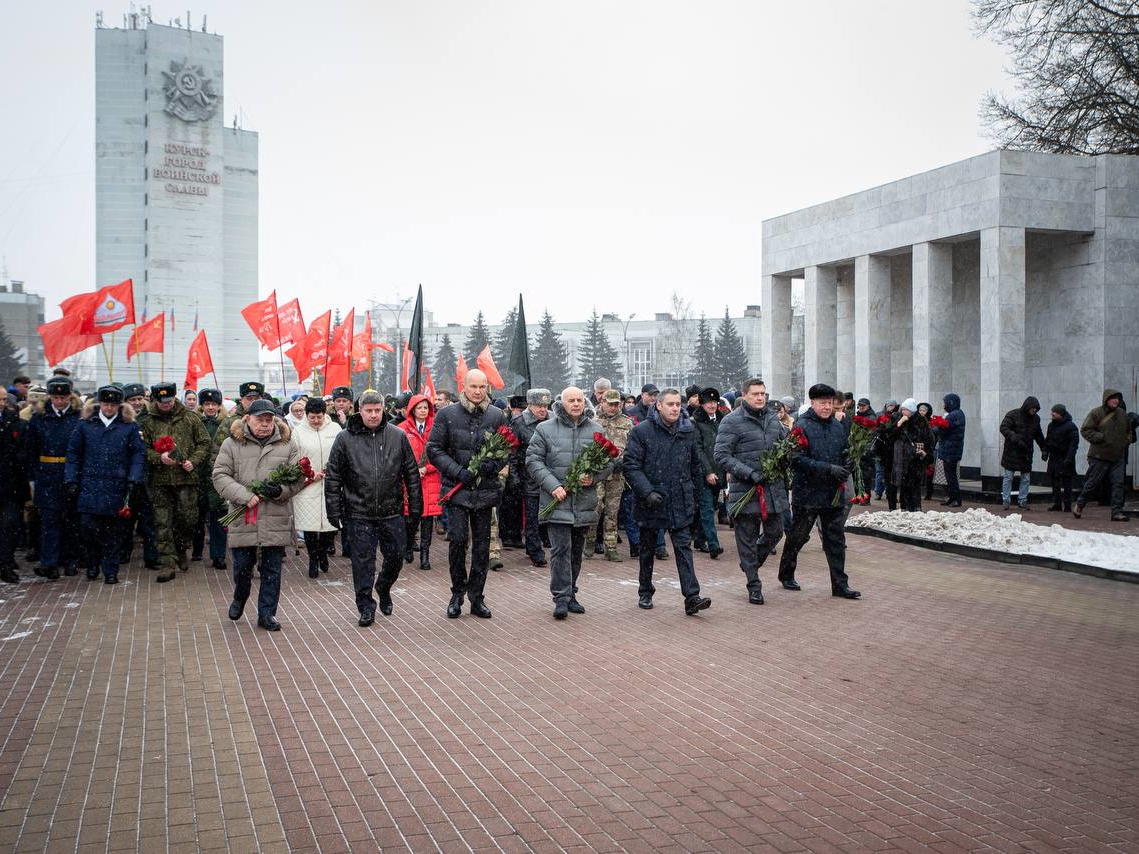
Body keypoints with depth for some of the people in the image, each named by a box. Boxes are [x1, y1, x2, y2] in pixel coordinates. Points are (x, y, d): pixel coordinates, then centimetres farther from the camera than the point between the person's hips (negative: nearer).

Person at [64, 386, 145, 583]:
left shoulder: (129, 426, 2)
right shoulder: (86, 424, 6)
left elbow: (138, 454, 1)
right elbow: (73, 453, 9)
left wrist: (134, 479, -10)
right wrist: (71, 480, 3)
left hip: (116, 487, -1)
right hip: (90, 485, 1)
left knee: (113, 530, 4)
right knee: (89, 526, -4)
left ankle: (110, 571, 13)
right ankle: (93, 563, 20)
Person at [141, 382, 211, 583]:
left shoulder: (190, 418, 6)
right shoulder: (149, 422, 7)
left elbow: (204, 443, 7)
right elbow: (143, 449, 3)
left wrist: (193, 461, -9)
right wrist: (159, 458, -15)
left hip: (186, 477, 0)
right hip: (159, 480, 0)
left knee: (188, 518, 4)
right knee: (163, 523, -2)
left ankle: (181, 551, 30)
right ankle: (167, 564, 1)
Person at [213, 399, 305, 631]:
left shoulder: (286, 445, 6)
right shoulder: (232, 444, 1)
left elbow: (298, 476, 4)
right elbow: (220, 476, -4)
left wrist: (281, 490, -15)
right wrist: (244, 496, -16)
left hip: (276, 521, 1)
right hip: (243, 519, -1)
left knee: (271, 570, 6)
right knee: (242, 566, 8)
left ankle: (267, 614, 18)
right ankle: (239, 599, 38)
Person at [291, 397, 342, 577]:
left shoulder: (335, 428, 6)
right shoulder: (298, 431, 2)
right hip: (307, 486, -1)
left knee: (330, 520, 2)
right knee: (309, 524, -1)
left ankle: (323, 554, 25)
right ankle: (313, 560, 13)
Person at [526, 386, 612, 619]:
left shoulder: (596, 430, 8)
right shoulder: (545, 429, 0)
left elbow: (608, 461, 11)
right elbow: (533, 460, -3)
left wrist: (594, 477, -9)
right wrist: (552, 486, -13)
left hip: (585, 502, 4)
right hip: (557, 502, -3)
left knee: (577, 551, 13)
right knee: (560, 549, -8)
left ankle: (570, 595, 24)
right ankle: (561, 598, -4)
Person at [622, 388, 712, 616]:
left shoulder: (688, 430, 4)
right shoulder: (642, 431, -9)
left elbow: (696, 464, 16)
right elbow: (631, 466, -12)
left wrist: (694, 492, 15)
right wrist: (647, 492, -22)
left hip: (680, 503, 2)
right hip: (650, 502, -2)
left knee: (683, 547, -5)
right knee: (647, 549, 13)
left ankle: (692, 597, -9)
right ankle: (645, 593, 27)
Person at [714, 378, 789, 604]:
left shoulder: (773, 418, 10)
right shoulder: (732, 421, -9)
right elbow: (721, 455, -13)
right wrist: (749, 473, -20)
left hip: (773, 487, 6)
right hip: (745, 490, -6)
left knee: (775, 531, 12)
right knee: (747, 537, 2)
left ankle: (751, 564, 38)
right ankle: (754, 585, 13)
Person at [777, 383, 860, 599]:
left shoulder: (838, 427, 9)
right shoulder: (802, 426, -11)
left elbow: (846, 456, 20)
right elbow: (798, 460, -19)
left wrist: (847, 465, -5)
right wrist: (829, 469, -24)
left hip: (833, 493, 5)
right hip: (807, 492, -5)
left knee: (836, 540, 7)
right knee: (798, 537, 9)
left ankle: (840, 585, 12)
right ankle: (786, 574, 28)